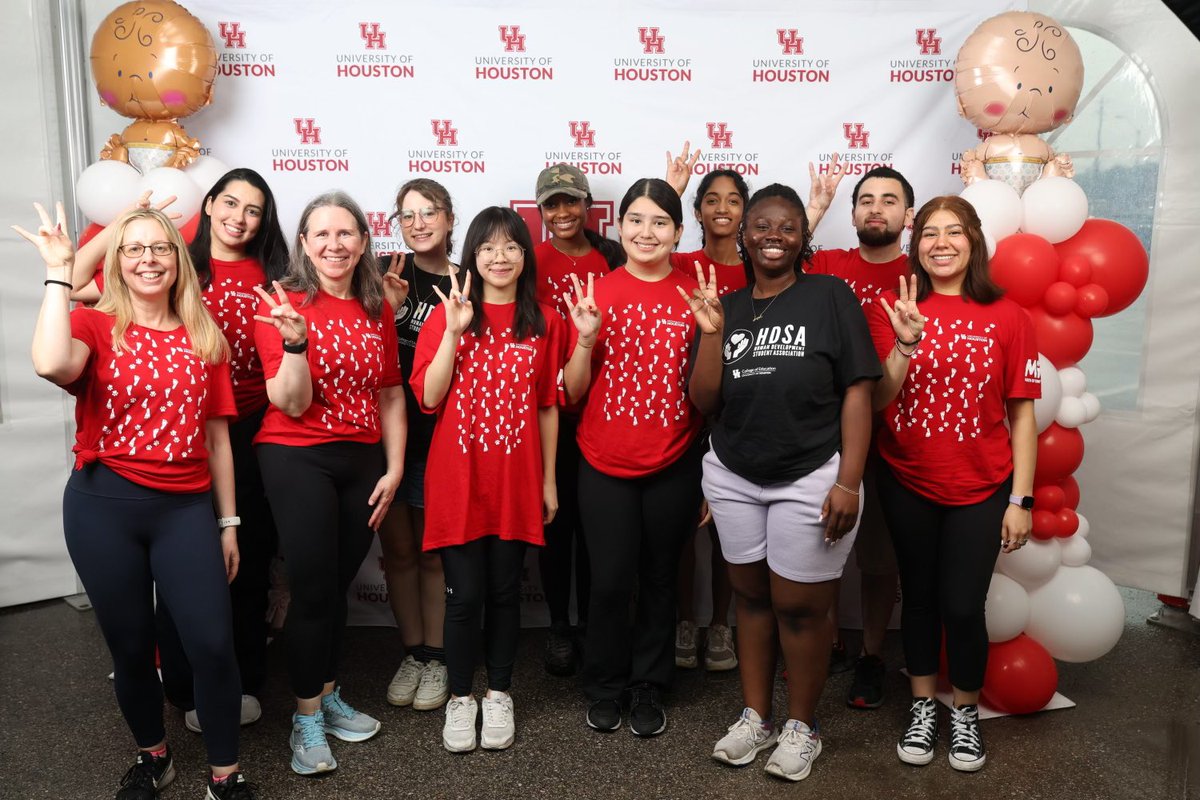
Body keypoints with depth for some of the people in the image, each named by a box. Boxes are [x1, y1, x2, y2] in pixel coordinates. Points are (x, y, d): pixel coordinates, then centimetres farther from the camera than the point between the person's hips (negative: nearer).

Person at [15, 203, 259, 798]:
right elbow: (52, 366, -26)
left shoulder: (203, 339, 8)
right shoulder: (95, 325, 0)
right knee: (130, 646, 12)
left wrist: (228, 522, 9)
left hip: (186, 509, 2)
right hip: (103, 506, -1)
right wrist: (59, 274, -17)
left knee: (212, 644, -5)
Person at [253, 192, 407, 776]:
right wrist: (295, 340, -28)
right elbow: (292, 404, -13)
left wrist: (394, 467, 4)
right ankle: (307, 718, 17)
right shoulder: (284, 305, -8)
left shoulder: (377, 310, 5)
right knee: (312, 589, -1)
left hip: (363, 461, 4)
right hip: (297, 459, -4)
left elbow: (391, 395, 10)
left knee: (338, 585, 13)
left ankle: (328, 695, 33)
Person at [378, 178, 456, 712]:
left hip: (437, 435, -1)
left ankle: (436, 657, 24)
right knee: (397, 549, 11)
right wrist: (389, 309, -17)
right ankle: (412, 653, 27)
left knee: (433, 551, 9)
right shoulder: (386, 276, 1)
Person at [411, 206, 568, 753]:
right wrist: (454, 331, -16)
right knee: (465, 594, 4)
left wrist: (549, 479, 6)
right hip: (458, 479, -1)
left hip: (517, 479, 1)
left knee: (505, 590, 11)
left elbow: (548, 406, 6)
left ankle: (499, 694, 28)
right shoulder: (447, 316, 0)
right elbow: (428, 398, -8)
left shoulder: (543, 322, 4)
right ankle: (460, 698, 23)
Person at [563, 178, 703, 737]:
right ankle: (605, 687, 28)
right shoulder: (596, 295, -1)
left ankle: (649, 687, 32)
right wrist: (586, 337, -16)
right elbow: (573, 392, -2)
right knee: (610, 581, 3)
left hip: (674, 466, 1)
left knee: (660, 580, 12)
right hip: (605, 466, 0)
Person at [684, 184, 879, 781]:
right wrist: (712, 331, -9)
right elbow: (703, 401, 2)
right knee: (751, 597, 14)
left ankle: (801, 727, 26)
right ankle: (755, 717, 30)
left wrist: (848, 482, -14)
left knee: (799, 606, 5)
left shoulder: (830, 297, -5)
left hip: (810, 479, -3)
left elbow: (857, 393, -8)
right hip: (733, 478, 4)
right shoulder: (724, 307, 6)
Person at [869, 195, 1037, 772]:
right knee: (919, 596, 14)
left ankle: (966, 713, 28)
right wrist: (906, 342, -26)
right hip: (907, 484, 1)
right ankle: (923, 708, 34)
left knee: (963, 606, 0)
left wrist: (1021, 500, -5)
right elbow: (877, 400, -10)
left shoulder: (1005, 317, -5)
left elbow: (1022, 414, -3)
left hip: (980, 490, -1)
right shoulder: (893, 309, -4)